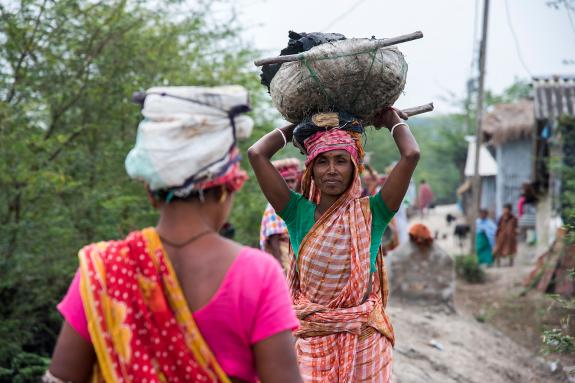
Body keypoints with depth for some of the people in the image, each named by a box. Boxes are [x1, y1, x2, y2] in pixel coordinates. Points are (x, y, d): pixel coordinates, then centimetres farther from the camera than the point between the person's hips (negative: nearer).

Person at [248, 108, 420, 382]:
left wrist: (394, 121, 6)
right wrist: (294, 128, 6)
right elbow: (257, 154, -8)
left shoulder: (371, 213, -3)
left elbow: (411, 155, -12)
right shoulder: (299, 212, -2)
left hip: (364, 338, 0)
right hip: (311, 337, 0)